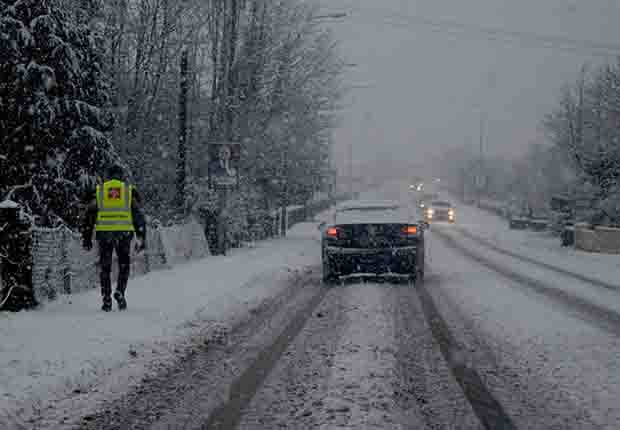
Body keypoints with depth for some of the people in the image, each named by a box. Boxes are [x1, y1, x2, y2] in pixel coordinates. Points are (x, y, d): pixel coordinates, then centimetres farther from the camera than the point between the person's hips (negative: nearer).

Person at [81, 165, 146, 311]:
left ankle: (107, 300, 6)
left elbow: (89, 214, 8)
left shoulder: (98, 190, 13)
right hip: (124, 232, 0)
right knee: (124, 265, 14)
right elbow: (138, 215, 6)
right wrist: (142, 238, 7)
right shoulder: (130, 190, 11)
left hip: (104, 232, 1)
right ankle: (120, 292, -6)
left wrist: (86, 237, 10)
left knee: (105, 267, 10)